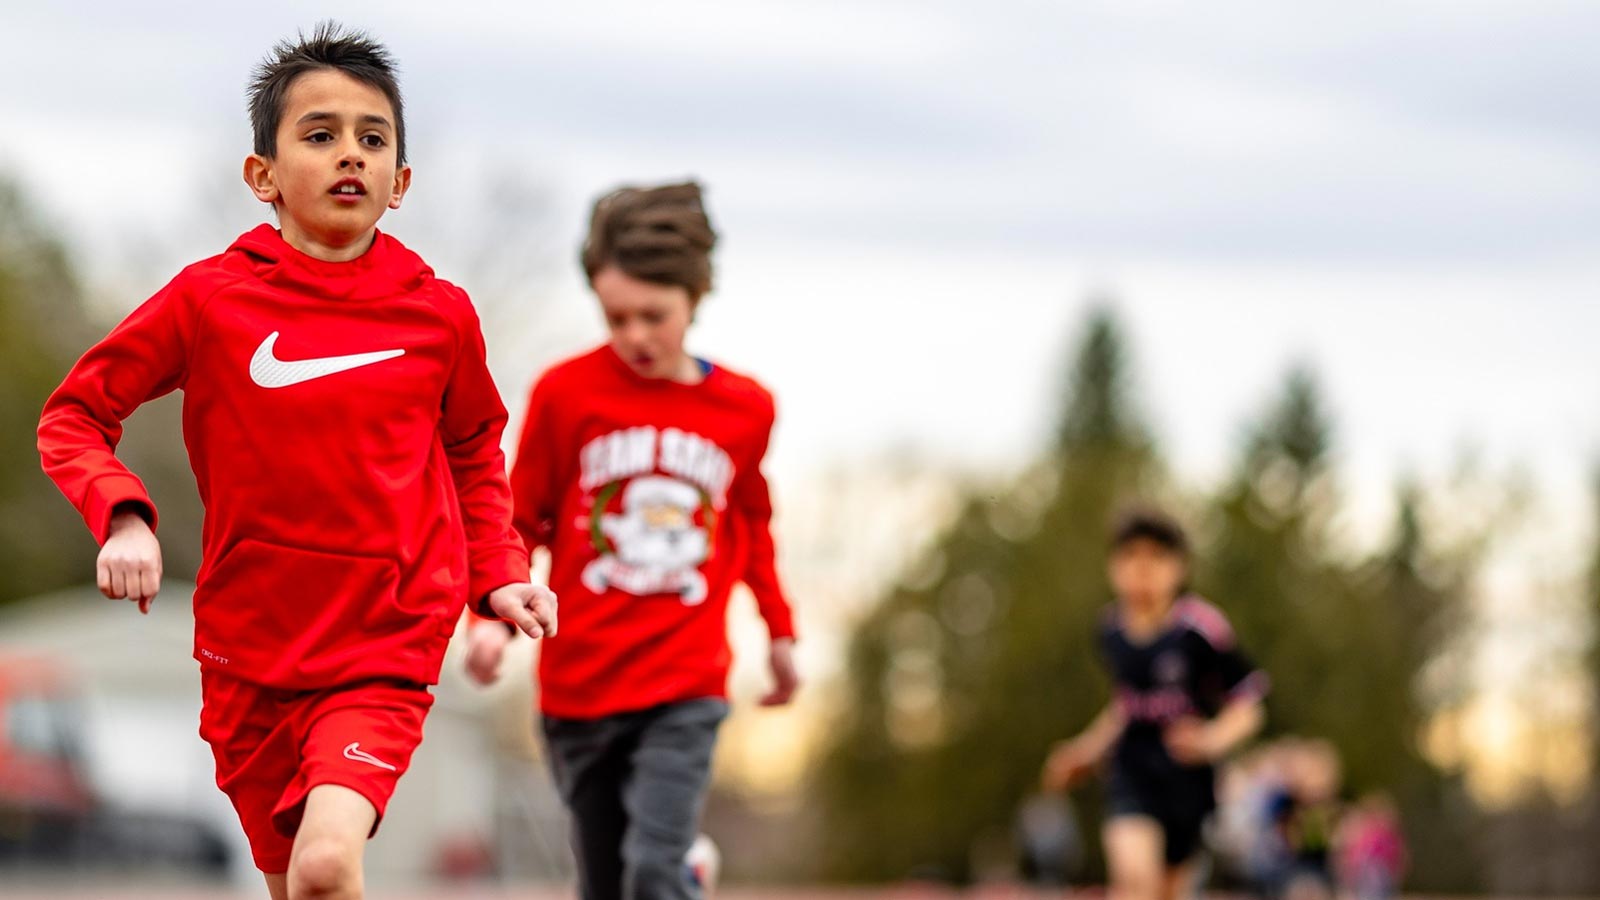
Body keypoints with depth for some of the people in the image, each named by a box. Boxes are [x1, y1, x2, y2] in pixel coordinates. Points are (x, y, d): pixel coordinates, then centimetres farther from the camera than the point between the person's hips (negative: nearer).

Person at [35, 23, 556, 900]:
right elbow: (71, 416, 2)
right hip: (249, 653, 1)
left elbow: (474, 453, 17)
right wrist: (123, 515, -15)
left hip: (384, 653, -1)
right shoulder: (209, 299, -6)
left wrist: (497, 574, 4)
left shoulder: (440, 314, -2)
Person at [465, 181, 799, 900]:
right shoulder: (565, 392, -4)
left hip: (685, 686, -1)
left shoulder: (744, 409, 2)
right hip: (579, 681, 1)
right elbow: (521, 521, 4)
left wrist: (779, 631, 21)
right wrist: (494, 616, -12)